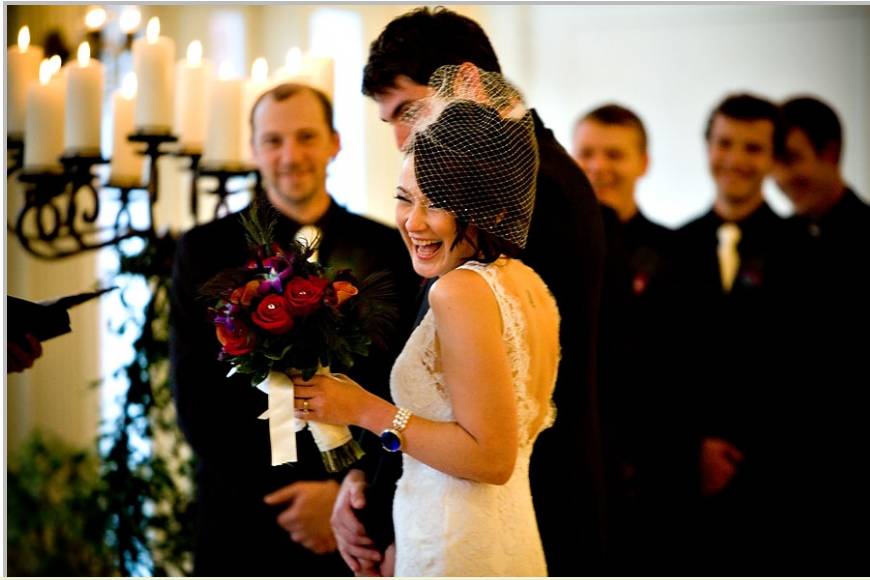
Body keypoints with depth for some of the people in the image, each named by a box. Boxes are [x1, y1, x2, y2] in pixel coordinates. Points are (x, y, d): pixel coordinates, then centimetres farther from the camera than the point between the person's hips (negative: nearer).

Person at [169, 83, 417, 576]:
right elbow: (196, 397, -2)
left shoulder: (386, 251, 4)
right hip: (245, 516, 0)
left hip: (358, 517, 1)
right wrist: (280, 498, -8)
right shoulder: (207, 251, 2)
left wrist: (347, 490, -9)